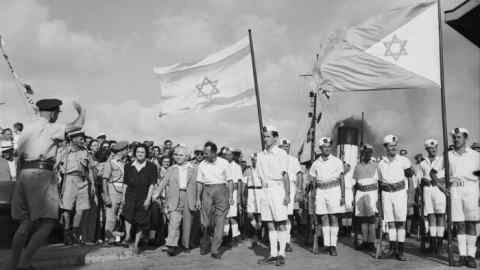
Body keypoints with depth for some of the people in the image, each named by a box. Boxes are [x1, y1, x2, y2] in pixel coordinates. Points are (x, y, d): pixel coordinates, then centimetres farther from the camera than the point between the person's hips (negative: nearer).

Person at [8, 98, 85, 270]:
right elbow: (78, 125, -8)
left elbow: (19, 155, 18)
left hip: (24, 174, 8)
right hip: (41, 174, -8)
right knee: (48, 222, -5)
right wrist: (81, 110, 13)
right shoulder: (49, 128, -3)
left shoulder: (27, 129, 18)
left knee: (26, 222, 13)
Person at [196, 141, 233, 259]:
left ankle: (215, 250, 2)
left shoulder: (224, 163, 0)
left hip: (221, 190, -1)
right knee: (206, 221, 1)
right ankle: (204, 245, 24)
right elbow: (199, 182, 8)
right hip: (207, 191, 2)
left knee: (220, 221, -4)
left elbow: (229, 180, 2)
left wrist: (231, 196, -4)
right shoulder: (202, 165, 6)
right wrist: (198, 199, 5)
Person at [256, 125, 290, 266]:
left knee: (281, 223, -2)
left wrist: (287, 194, -12)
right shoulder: (260, 155, 14)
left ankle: (281, 254, 5)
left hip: (278, 189, -6)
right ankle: (273, 254, 14)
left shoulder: (281, 154, -3)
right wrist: (261, 192, 8)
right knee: (270, 224, 8)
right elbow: (261, 176, 14)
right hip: (265, 190, 6)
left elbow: (285, 175, -6)